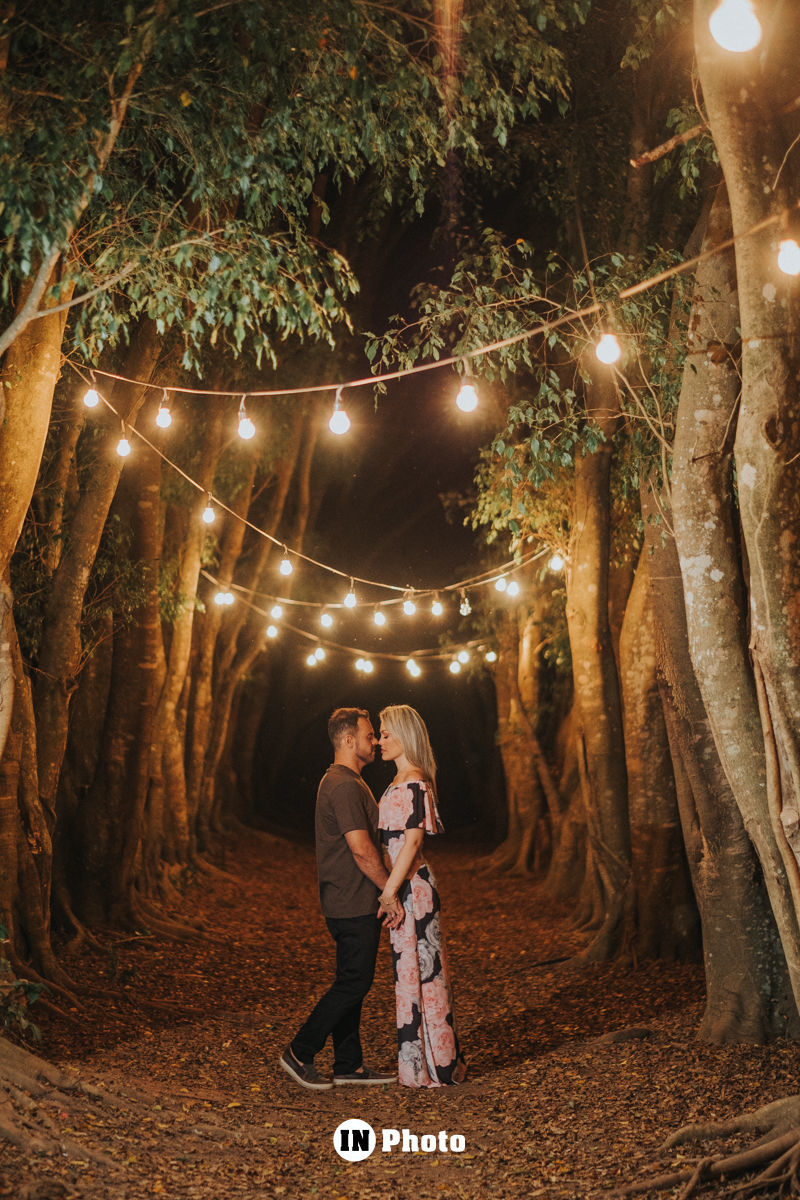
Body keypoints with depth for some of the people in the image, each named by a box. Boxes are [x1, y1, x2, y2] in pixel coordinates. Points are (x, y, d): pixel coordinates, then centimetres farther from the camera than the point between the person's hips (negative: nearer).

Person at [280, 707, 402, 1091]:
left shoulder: (338, 781, 16)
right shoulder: (345, 786, -18)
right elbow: (362, 850, -22)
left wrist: (385, 889, 18)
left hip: (348, 903, 10)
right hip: (355, 904, -10)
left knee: (351, 983, 13)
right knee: (354, 983, -4)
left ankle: (349, 1065, 19)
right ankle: (299, 1053, 4)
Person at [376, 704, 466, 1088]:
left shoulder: (414, 784, -16)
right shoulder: (401, 782, 14)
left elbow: (412, 840, -22)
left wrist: (390, 890, -23)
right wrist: (391, 888, 16)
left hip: (412, 887, -10)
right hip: (405, 887, 10)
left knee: (420, 970, -1)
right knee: (413, 970, 15)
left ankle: (432, 1067, 9)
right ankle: (427, 1062, 26)